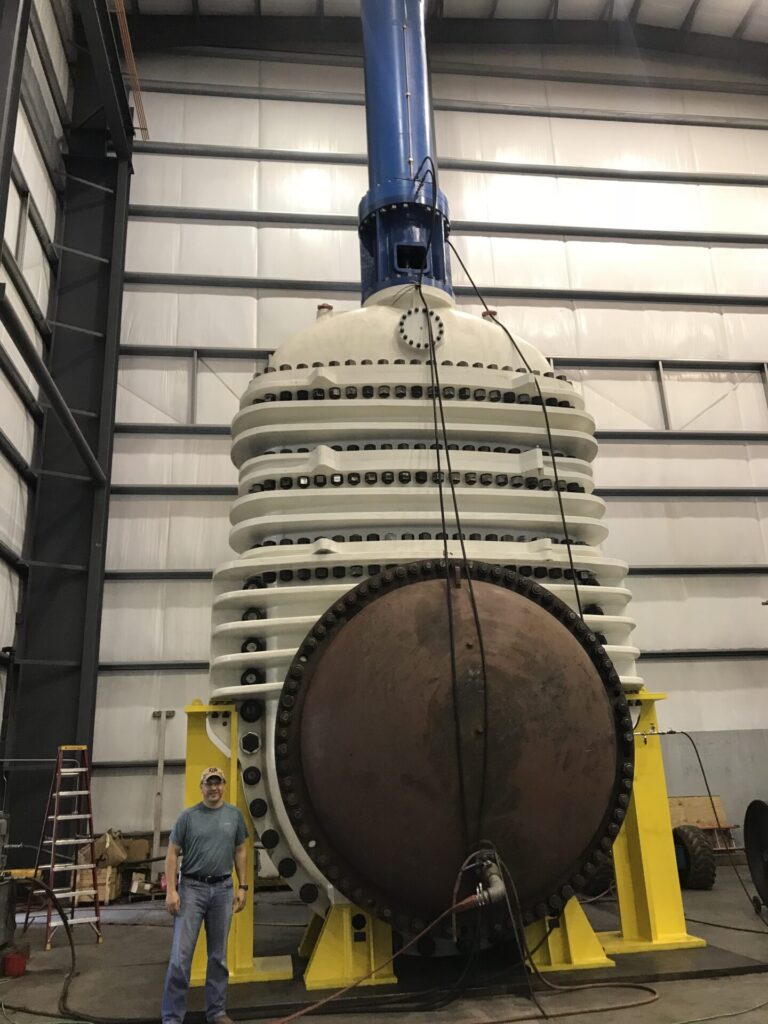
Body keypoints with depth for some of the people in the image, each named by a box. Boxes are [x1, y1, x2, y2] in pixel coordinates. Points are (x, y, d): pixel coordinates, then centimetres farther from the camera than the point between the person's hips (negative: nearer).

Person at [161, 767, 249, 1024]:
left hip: (223, 890, 3)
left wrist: (243, 887, 5)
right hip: (191, 889, -2)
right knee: (181, 955, -4)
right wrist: (171, 891, -10)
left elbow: (240, 852, 10)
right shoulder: (188, 816, -3)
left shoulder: (234, 815, 4)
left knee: (218, 955, 12)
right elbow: (172, 854, -2)